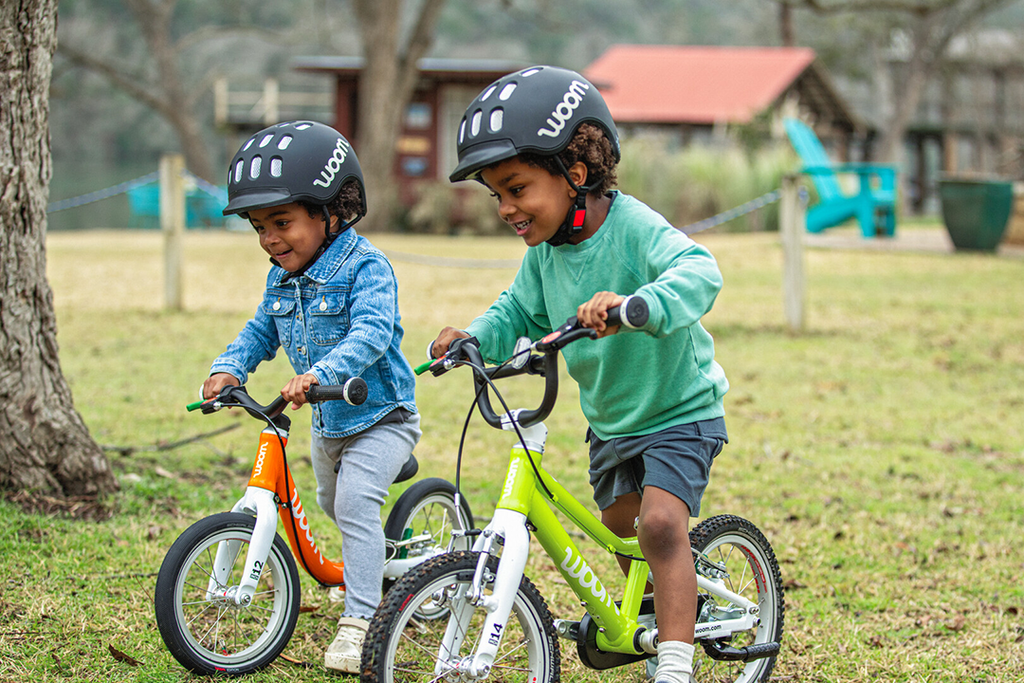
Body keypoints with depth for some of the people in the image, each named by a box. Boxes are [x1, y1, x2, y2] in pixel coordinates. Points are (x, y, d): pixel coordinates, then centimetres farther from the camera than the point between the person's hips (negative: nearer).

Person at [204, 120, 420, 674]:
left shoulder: (365, 267, -24)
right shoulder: (281, 279, 0)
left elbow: (371, 334, -37)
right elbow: (261, 332, 10)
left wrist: (321, 372, -53)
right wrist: (228, 368, -11)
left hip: (379, 415, -9)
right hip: (327, 421, 9)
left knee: (355, 505, -23)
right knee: (333, 503, 26)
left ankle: (359, 620, -22)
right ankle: (370, 571, 53)